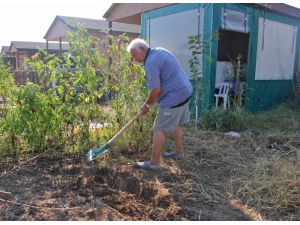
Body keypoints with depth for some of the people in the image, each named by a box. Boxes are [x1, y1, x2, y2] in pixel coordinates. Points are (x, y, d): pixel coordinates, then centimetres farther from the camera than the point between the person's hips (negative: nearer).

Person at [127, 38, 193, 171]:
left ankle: (154, 163, 3)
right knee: (176, 125, 22)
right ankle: (179, 152, 37)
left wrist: (146, 105, -4)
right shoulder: (159, 51, 13)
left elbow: (156, 89, -22)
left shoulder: (150, 62, -18)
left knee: (160, 129, -4)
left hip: (173, 98, -10)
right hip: (184, 92, 10)